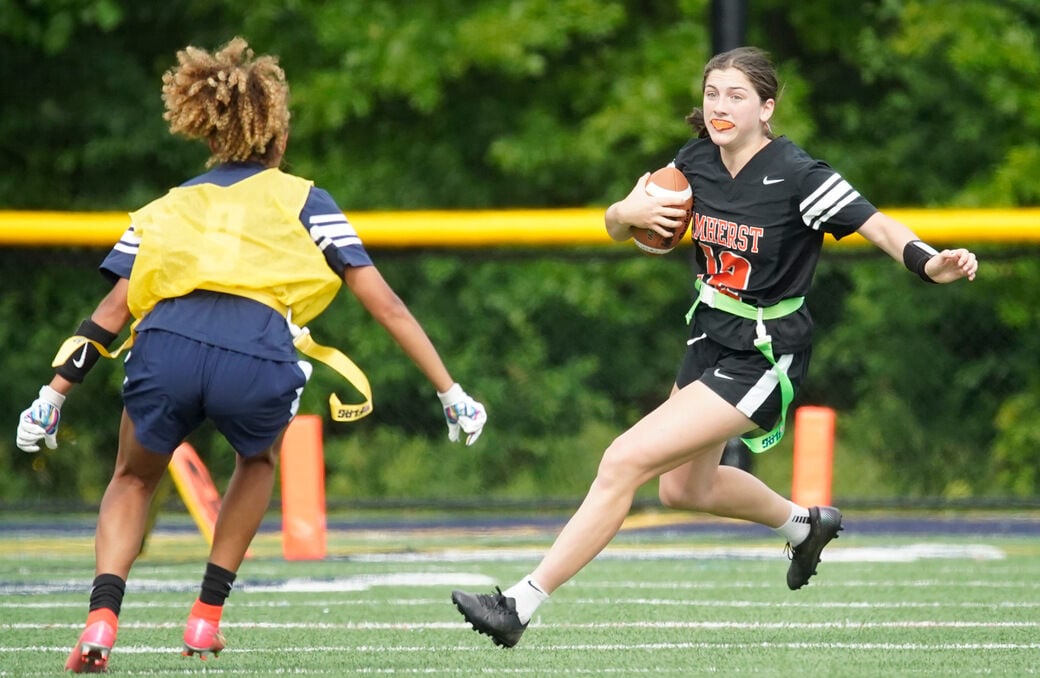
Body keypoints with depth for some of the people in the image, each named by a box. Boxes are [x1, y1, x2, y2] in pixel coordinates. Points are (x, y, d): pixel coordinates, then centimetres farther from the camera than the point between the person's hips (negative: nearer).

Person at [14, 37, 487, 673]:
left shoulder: (168, 207, 30)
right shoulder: (302, 199, 25)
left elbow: (113, 310, 19)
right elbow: (384, 302, 19)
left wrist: (55, 392, 21)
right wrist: (450, 392, 21)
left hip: (166, 346, 1)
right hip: (258, 358, -1)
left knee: (133, 479, 28)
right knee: (259, 460, 34)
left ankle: (102, 618, 4)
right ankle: (207, 616, 26)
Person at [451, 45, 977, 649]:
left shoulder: (796, 175, -21)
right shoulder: (696, 161, -3)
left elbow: (880, 227, -25)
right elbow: (617, 226, 7)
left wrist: (931, 264, -45)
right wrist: (629, 213, -17)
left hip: (762, 360, -8)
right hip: (711, 337, 9)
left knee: (625, 462, -17)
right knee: (685, 487, 28)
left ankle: (522, 604, -11)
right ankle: (805, 524, 55)